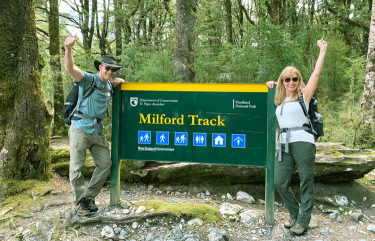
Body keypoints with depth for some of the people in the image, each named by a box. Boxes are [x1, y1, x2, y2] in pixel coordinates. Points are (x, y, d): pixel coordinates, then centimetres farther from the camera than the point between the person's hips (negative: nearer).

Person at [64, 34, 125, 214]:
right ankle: (80, 201, 14)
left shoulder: (109, 86, 13)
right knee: (76, 167, -1)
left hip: (98, 132, 7)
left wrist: (119, 82, 8)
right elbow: (70, 69, -25)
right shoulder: (88, 79, -7)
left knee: (105, 163, 7)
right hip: (81, 128, -7)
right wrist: (68, 49, -43)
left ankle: (90, 196, 21)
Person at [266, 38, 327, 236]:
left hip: (303, 142, -5)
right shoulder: (279, 100, 17)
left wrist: (323, 51, 4)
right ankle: (295, 214, 23)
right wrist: (271, 85, 17)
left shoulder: (304, 95, 5)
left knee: (306, 183, 1)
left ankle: (303, 221, 13)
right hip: (284, 145, 5)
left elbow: (316, 74, 0)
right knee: (280, 182, 1)